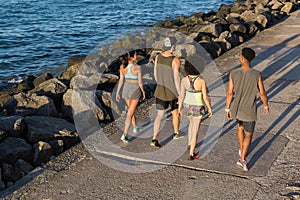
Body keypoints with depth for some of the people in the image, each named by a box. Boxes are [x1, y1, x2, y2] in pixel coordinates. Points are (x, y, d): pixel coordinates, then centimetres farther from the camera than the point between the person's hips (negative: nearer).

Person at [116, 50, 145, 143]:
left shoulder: (122, 66, -8)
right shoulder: (137, 67, -21)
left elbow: (121, 81, -3)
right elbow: (140, 82, -14)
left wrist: (117, 93, 3)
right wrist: (143, 91, 3)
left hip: (126, 89, 5)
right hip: (135, 90, -5)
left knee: (131, 109, 26)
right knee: (129, 113, 0)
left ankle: (135, 127, 45)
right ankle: (125, 135, -6)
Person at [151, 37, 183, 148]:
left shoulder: (158, 57, -5)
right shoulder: (175, 60, -21)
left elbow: (155, 74, 6)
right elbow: (177, 78, -21)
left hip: (160, 91, 4)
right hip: (172, 92, -4)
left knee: (159, 115, 7)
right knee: (175, 112, 20)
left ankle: (154, 139, -3)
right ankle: (176, 133, 39)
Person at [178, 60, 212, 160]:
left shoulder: (184, 80, -16)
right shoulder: (201, 81, -24)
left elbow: (181, 95, -9)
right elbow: (205, 98, -17)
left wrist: (179, 108, 5)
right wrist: (209, 108, -1)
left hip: (187, 106, 4)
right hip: (198, 107, -3)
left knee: (192, 122, 32)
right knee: (195, 130, 9)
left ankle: (190, 144, 40)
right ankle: (191, 154, 14)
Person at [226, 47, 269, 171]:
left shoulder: (233, 74, -18)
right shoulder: (257, 75, -21)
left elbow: (229, 93, -10)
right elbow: (262, 93, -11)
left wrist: (227, 108, 3)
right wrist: (266, 106, 8)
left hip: (237, 109, 3)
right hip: (249, 111, -3)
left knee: (240, 126, 32)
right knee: (248, 135, 14)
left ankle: (241, 149, 44)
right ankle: (242, 159, 8)